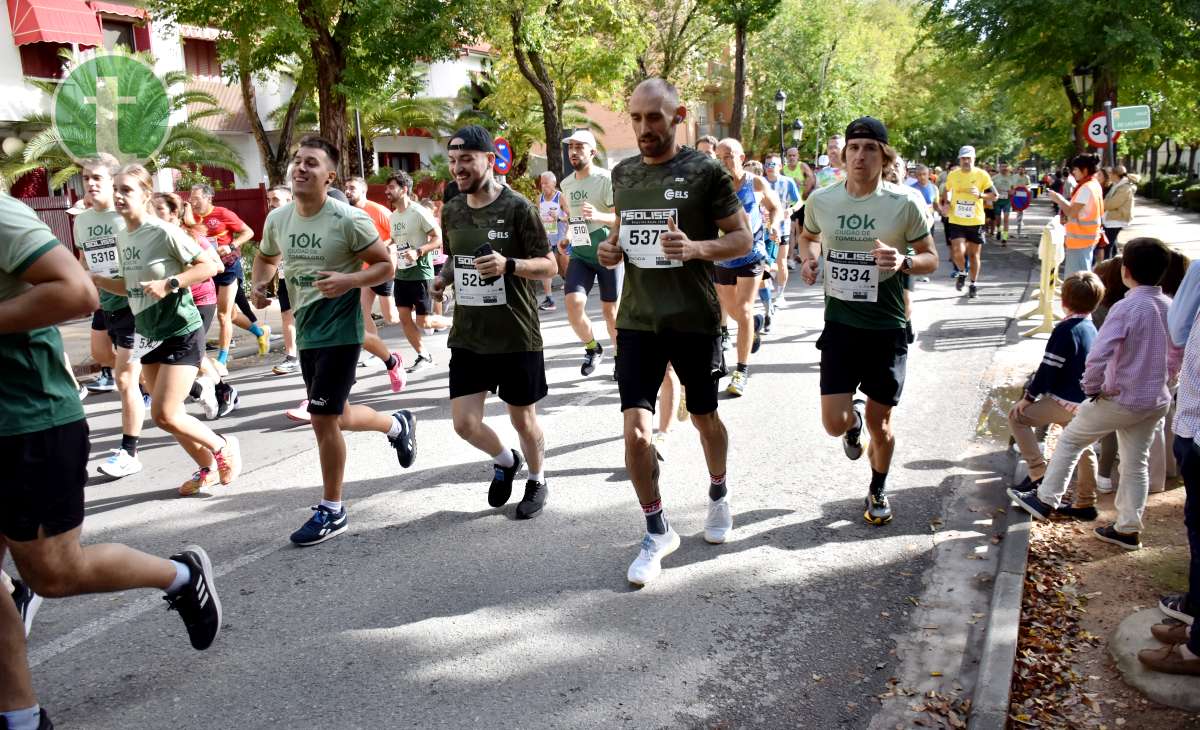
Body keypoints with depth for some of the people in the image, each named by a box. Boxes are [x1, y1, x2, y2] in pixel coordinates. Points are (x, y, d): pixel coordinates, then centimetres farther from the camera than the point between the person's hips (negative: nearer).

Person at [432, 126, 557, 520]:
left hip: (517, 337, -4)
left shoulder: (518, 208, -10)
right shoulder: (451, 211, 6)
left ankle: (538, 480, 37)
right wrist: (443, 277, 0)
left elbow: (549, 265, -9)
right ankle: (505, 460, 33)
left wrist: (509, 265, -27)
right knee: (464, 423, 1)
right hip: (467, 337, 4)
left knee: (523, 419, 9)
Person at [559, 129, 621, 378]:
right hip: (580, 255, 4)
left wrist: (598, 216, -33)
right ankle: (592, 349, 11)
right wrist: (566, 238, 8)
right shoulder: (566, 183, 8)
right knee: (573, 303, -13)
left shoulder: (606, 179, -12)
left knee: (610, 310, 3)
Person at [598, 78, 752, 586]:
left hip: (694, 319, -3)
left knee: (704, 418, 16)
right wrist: (612, 249, -1)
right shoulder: (623, 173, 8)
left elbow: (743, 238, -6)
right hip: (637, 320, 3)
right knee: (636, 430, -8)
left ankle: (719, 494, 46)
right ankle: (657, 532, 12)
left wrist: (696, 248, -25)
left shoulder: (705, 172, -7)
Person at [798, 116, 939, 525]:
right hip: (840, 324, 1)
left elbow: (931, 259, 1)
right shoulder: (821, 200, -2)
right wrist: (810, 258, -3)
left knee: (879, 423, 9)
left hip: (888, 328, -1)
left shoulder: (904, 203, -8)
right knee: (835, 424, -7)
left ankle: (878, 489, 38)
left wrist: (903, 262, -21)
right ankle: (854, 418, 33)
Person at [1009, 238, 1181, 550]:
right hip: (1156, 402, 6)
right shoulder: (1170, 308, 1)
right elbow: (1176, 356, 13)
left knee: (1070, 439, 12)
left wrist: (1092, 389, -12)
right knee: (1136, 464, 16)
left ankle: (1046, 500, 18)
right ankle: (1128, 529, 24)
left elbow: (1098, 356, -27)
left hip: (1119, 400, -6)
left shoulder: (1126, 308, -21)